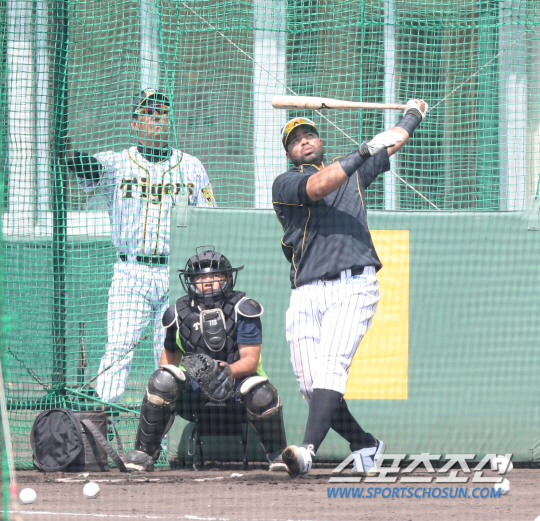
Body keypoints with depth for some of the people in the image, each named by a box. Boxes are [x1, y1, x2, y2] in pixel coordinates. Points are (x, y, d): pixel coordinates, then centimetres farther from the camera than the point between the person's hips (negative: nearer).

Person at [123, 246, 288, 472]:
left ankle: (277, 454, -9)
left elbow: (250, 360, -12)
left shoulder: (242, 309, -5)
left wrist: (229, 370, -34)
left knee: (261, 392, -35)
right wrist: (173, 376, -8)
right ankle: (143, 453, -17)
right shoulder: (180, 313, 3)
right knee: (162, 380, -26)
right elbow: (170, 355, 16)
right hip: (194, 397, 2)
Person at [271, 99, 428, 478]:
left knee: (330, 369, -21)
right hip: (306, 295, 1)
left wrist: (413, 115, 57)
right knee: (311, 386, -5)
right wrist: (364, 151, -16)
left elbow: (392, 142, 37)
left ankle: (308, 451, -36)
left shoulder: (353, 173, 22)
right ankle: (365, 445, 15)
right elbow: (318, 186, -11)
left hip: (353, 287, -1)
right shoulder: (284, 184, 11)